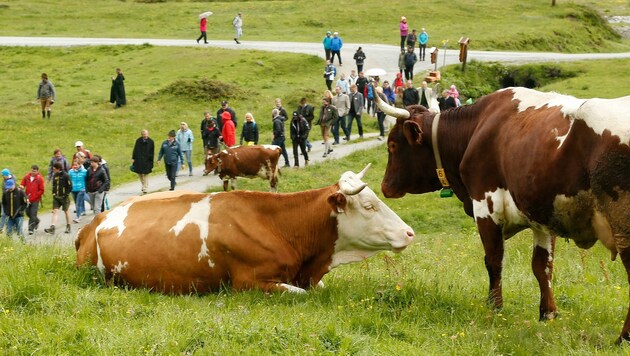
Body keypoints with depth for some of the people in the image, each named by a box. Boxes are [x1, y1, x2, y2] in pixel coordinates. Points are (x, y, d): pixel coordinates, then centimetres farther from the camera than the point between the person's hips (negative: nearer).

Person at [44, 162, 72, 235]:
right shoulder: (55, 175, 5)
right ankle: (52, 228, -15)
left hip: (64, 197, -5)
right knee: (55, 211, -6)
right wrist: (54, 193, 7)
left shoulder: (65, 175, -12)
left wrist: (66, 194, -12)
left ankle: (68, 227, 25)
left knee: (66, 211, 11)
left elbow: (70, 186, -10)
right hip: (56, 197, 5)